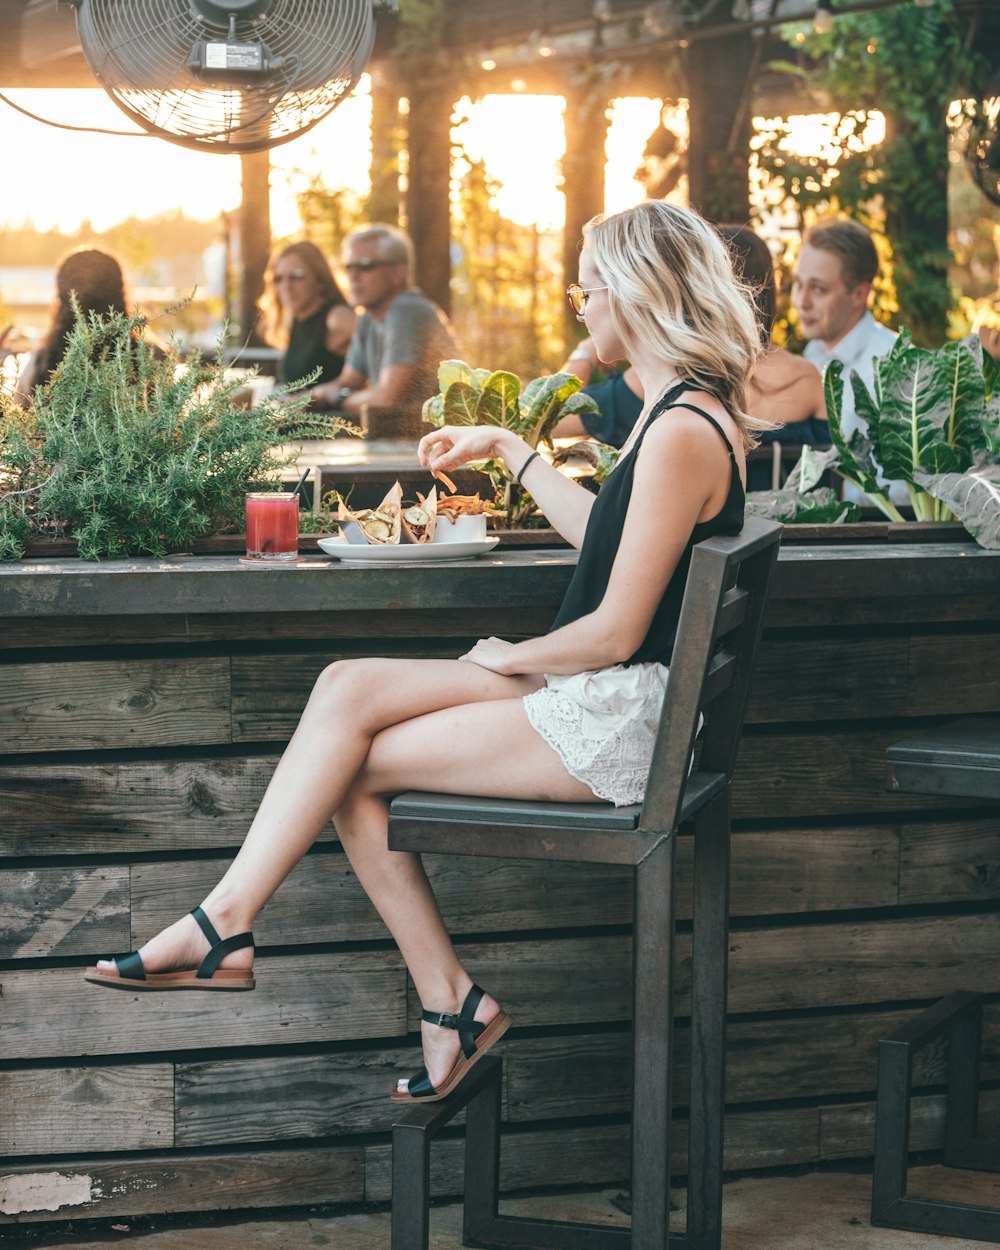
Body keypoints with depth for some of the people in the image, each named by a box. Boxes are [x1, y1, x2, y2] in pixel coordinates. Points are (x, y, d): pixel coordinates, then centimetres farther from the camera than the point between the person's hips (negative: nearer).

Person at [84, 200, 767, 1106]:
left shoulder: (682, 433, -20)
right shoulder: (692, 412, 12)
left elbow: (616, 631, -21)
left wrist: (511, 658, -3)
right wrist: (507, 448, 31)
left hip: (618, 725, -9)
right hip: (599, 700, 9)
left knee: (351, 766, -8)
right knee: (346, 690, -3)